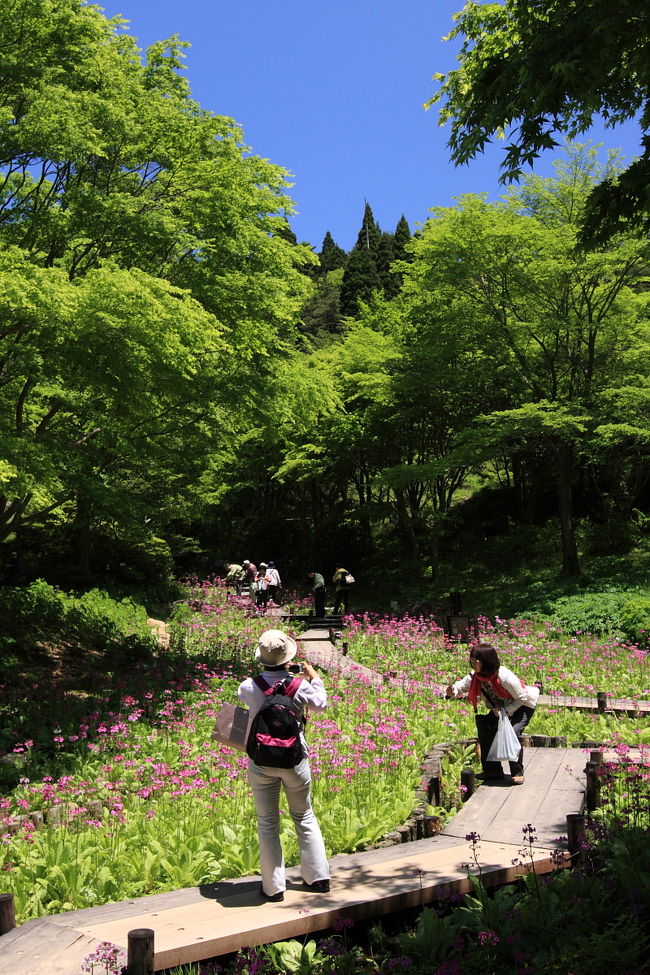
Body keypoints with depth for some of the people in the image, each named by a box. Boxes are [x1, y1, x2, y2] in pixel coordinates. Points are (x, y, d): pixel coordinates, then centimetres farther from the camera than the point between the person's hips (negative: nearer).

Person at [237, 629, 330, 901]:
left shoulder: (249, 686, -13)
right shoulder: (299, 686, -14)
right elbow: (320, 704, 6)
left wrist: (268, 674, 18)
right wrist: (314, 678, 20)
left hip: (261, 763, 0)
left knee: (267, 823, 11)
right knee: (304, 817, 18)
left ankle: (273, 887, 18)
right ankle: (318, 877, 26)